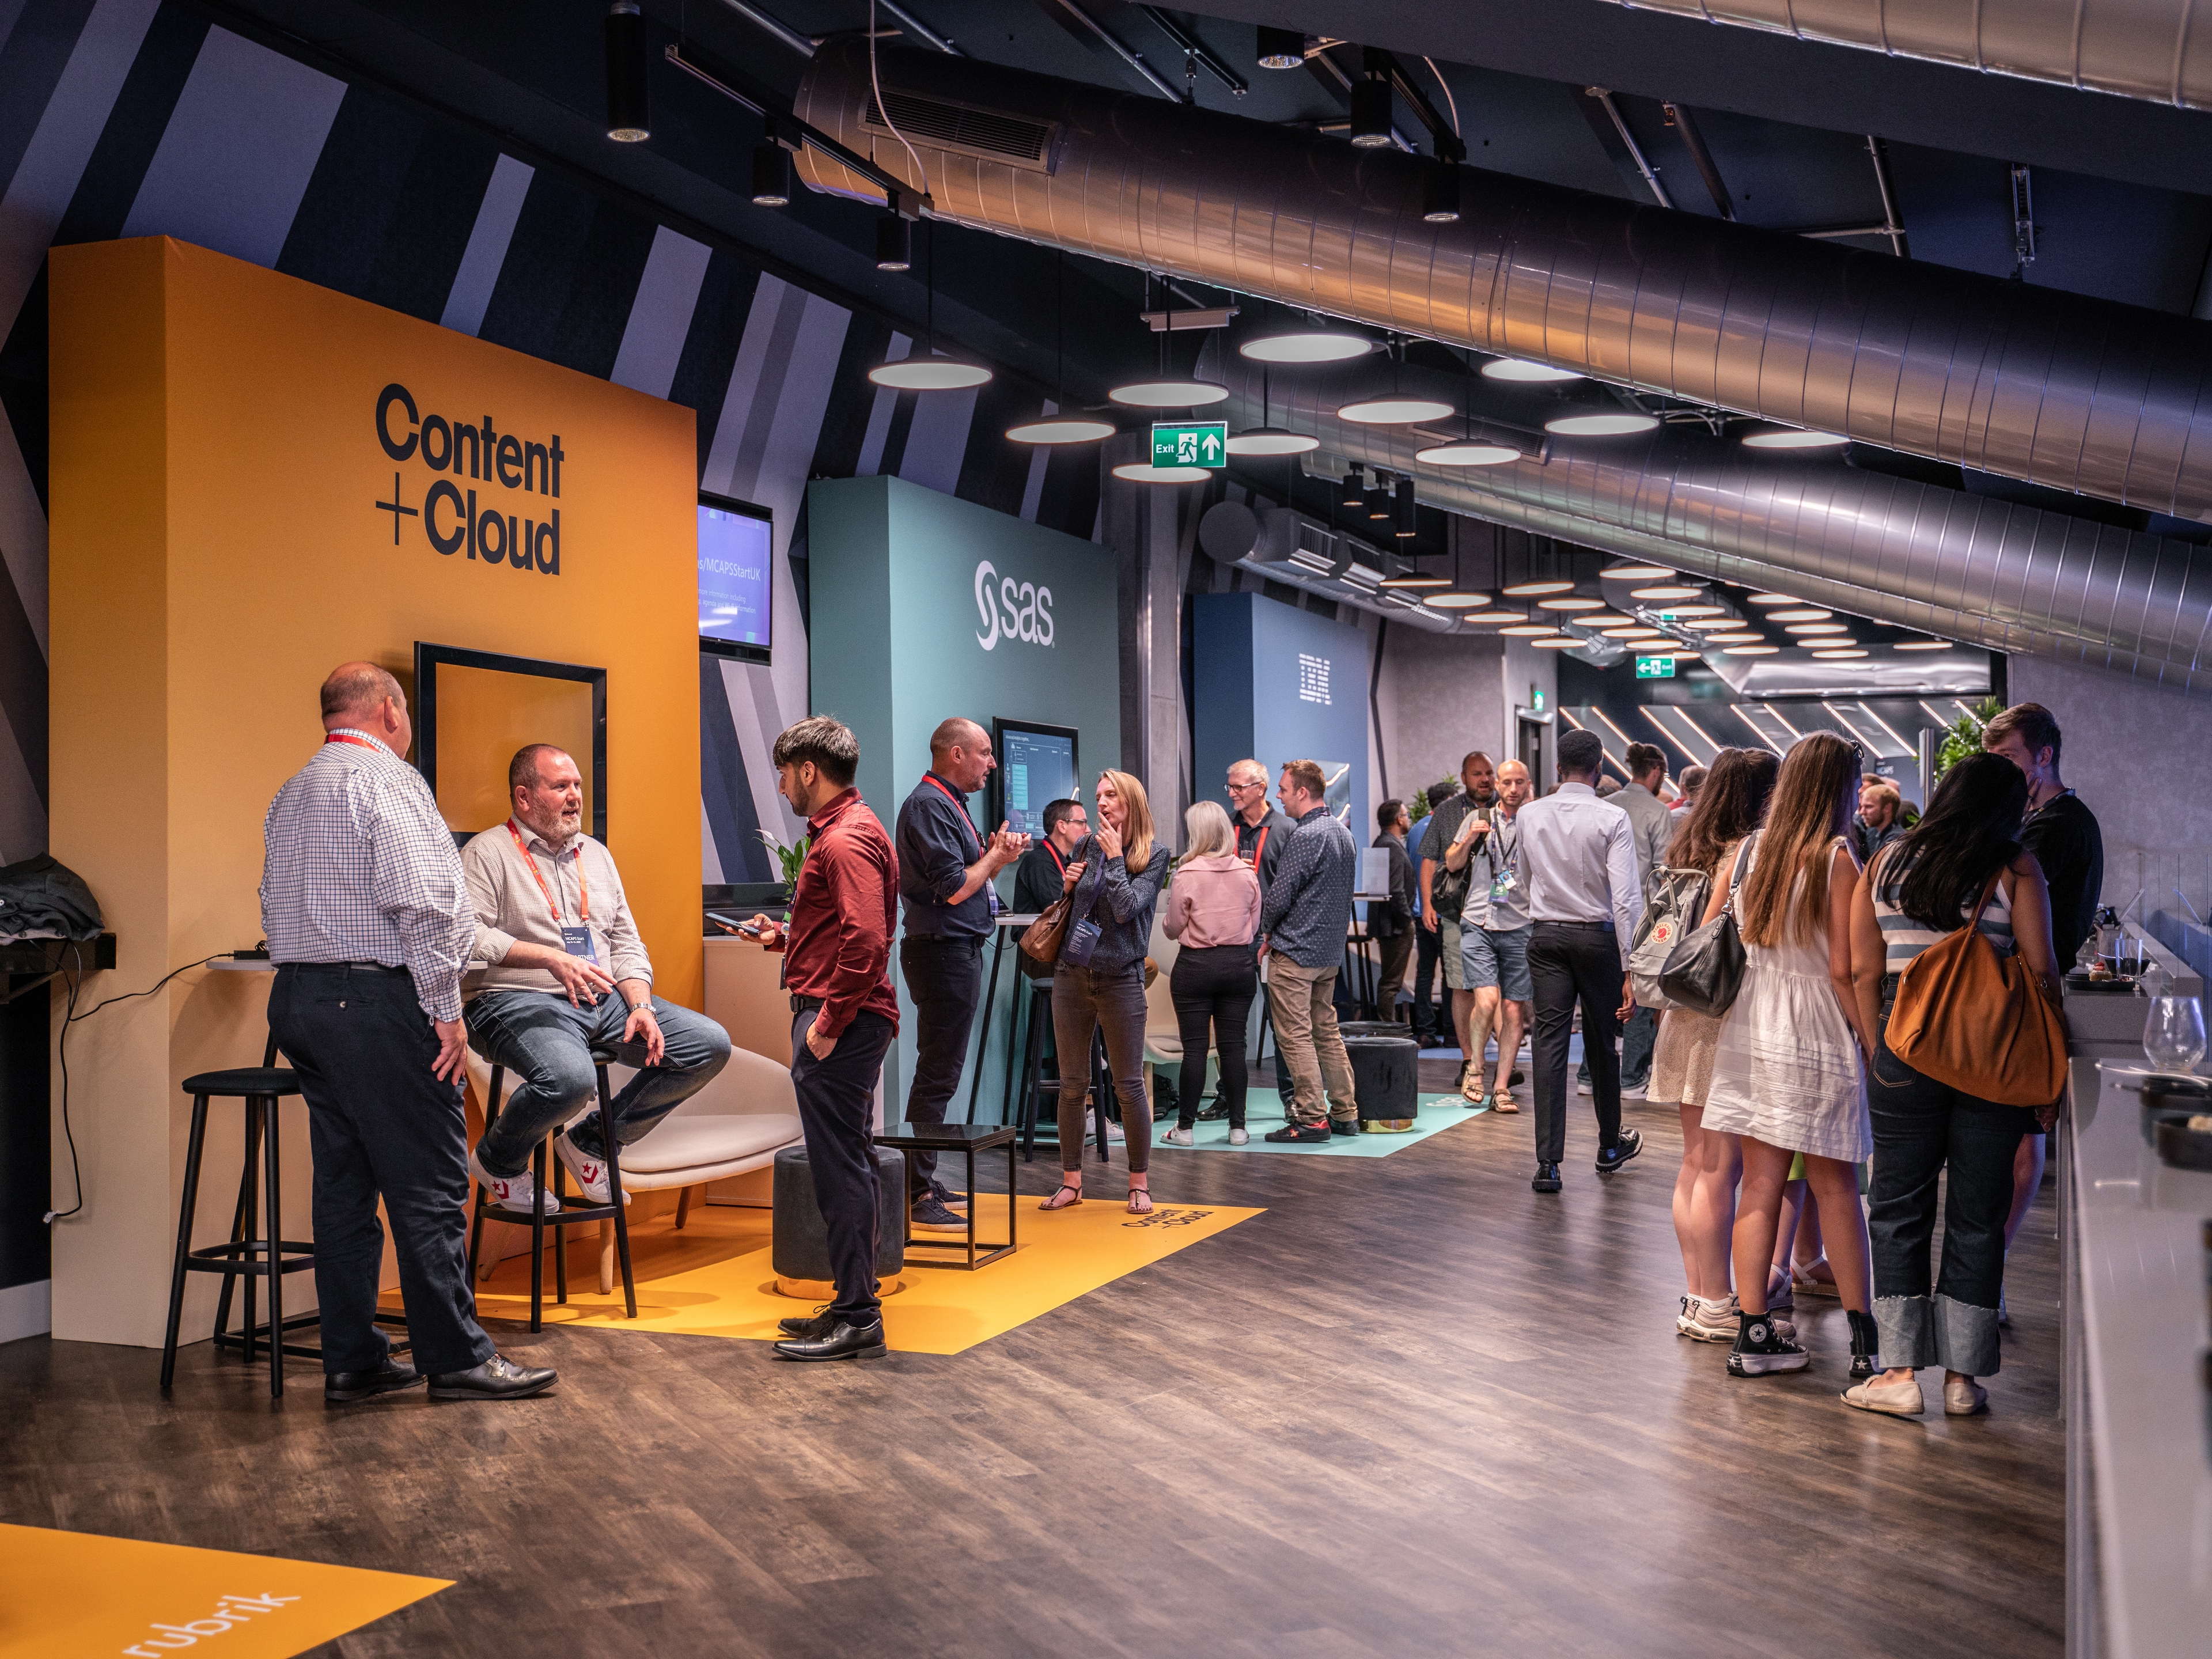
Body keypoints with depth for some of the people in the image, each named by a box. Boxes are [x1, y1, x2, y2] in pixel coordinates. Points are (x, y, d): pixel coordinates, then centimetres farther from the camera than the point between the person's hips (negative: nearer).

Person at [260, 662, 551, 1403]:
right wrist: (445, 1008, -14)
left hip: (298, 998, 9)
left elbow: (277, 908, 19)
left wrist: (314, 990, 18)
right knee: (428, 1187, -4)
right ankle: (456, 1360, 1)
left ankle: (351, 1361, 15)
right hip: (377, 999, -9)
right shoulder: (386, 780, -10)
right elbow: (419, 902, -19)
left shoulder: (290, 795, 18)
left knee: (343, 1183, 11)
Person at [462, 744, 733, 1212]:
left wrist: (641, 1006, 0)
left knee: (710, 1044, -6)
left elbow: (626, 942, 18)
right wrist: (552, 957, -23)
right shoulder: (489, 852, 0)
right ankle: (498, 1161, -2)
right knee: (571, 1079, -38)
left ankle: (592, 1141, 6)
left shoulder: (596, 854, 20)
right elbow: (468, 936, -14)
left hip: (605, 999, 7)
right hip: (519, 999, -7)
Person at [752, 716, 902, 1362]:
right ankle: (854, 1306, 23)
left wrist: (828, 1022, -22)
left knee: (840, 1168, -7)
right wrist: (783, 939, 18)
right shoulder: (848, 829, 19)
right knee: (850, 1163, 15)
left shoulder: (844, 841, -15)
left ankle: (857, 1319, -2)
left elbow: (866, 943, -25)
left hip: (840, 1024, -11)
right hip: (847, 1022, 11)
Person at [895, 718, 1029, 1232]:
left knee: (940, 1073, 15)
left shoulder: (949, 803, 18)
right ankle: (918, 1196, -5)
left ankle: (925, 1183, 22)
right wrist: (996, 858, -7)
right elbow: (953, 889, -21)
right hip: (943, 951, -11)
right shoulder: (930, 805, -14)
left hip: (959, 951, 11)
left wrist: (994, 857, 6)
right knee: (937, 1076, -9)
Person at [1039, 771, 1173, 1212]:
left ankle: (1140, 1182, 11)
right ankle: (1071, 1180, 17)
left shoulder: (1153, 855, -3)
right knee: (1071, 1083, 7)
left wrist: (1114, 857, -11)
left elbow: (1126, 907, -16)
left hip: (1120, 979, -4)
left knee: (1129, 1085, 0)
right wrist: (1067, 888, -2)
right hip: (1072, 974, 4)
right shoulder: (1086, 847, 8)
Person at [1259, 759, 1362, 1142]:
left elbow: (1279, 896, -18)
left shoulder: (1305, 836, -17)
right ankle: (1345, 1113, 16)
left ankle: (1311, 1118, -4)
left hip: (1295, 952, -9)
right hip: (1331, 951, 9)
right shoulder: (1344, 834, 12)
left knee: (1295, 1035, -4)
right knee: (1327, 1032, 14)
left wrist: (1267, 928, 3)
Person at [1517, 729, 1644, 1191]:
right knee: (1602, 1044, 13)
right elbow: (1626, 897, -15)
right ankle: (1610, 1146, 31)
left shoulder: (1530, 815, 1)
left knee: (1550, 1043, -1)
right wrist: (1630, 966, -13)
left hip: (1545, 935, 2)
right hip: (1597, 936, -2)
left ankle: (1548, 1163, -7)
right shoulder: (1612, 819, -10)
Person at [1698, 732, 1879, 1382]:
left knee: (1760, 1185, 7)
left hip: (1750, 1034, 4)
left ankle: (1753, 1332, 9)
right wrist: (1873, 1039, -4)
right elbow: (1843, 970, -14)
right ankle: (1862, 1335, 11)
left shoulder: (1743, 852, 3)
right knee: (1835, 1187, 5)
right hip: (1819, 1038, -4)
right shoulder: (1837, 860, -12)